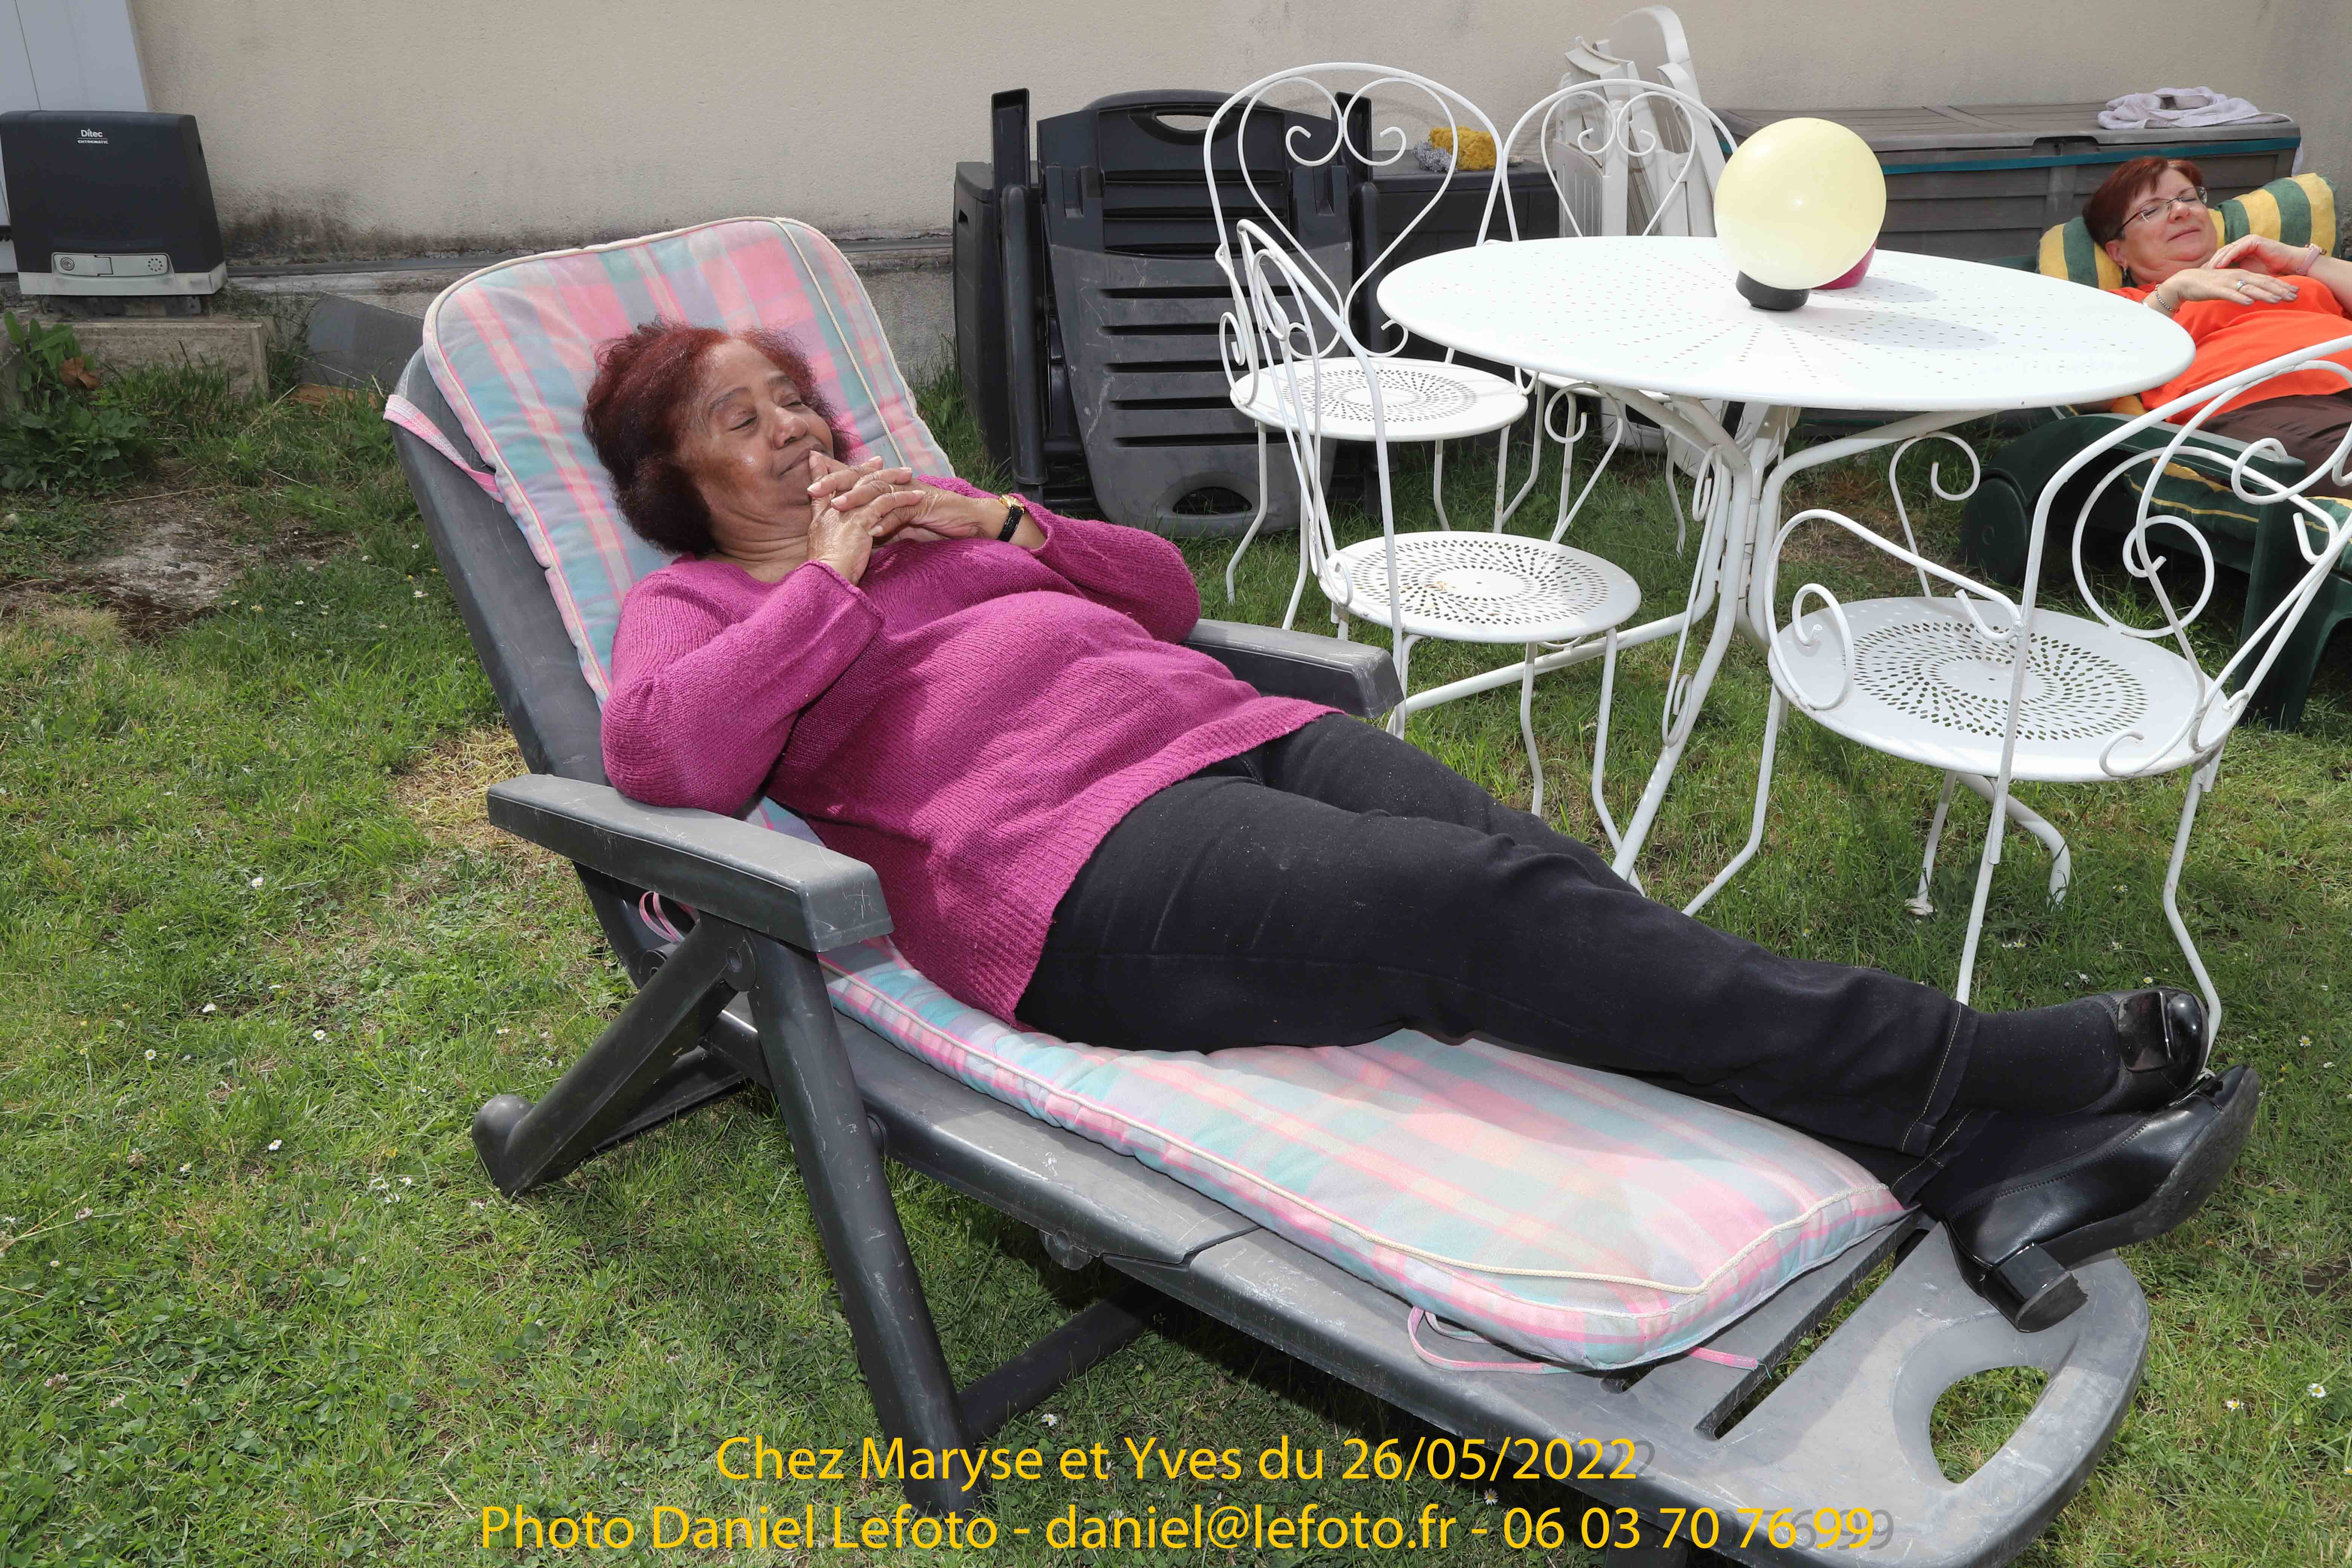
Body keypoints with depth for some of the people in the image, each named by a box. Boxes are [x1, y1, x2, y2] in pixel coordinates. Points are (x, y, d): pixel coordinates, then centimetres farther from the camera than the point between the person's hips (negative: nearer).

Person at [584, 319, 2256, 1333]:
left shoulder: (924, 507, 32)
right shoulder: (694, 605, 16)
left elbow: (1165, 592, 30)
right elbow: (668, 754, -8)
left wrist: (1012, 524, 15)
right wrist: (833, 580, -3)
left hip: (1226, 730, 7)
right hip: (1071, 861, -6)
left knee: (1545, 870, -20)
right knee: (1484, 906, -27)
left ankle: (1976, 1162, -26)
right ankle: (1964, 1066, -23)